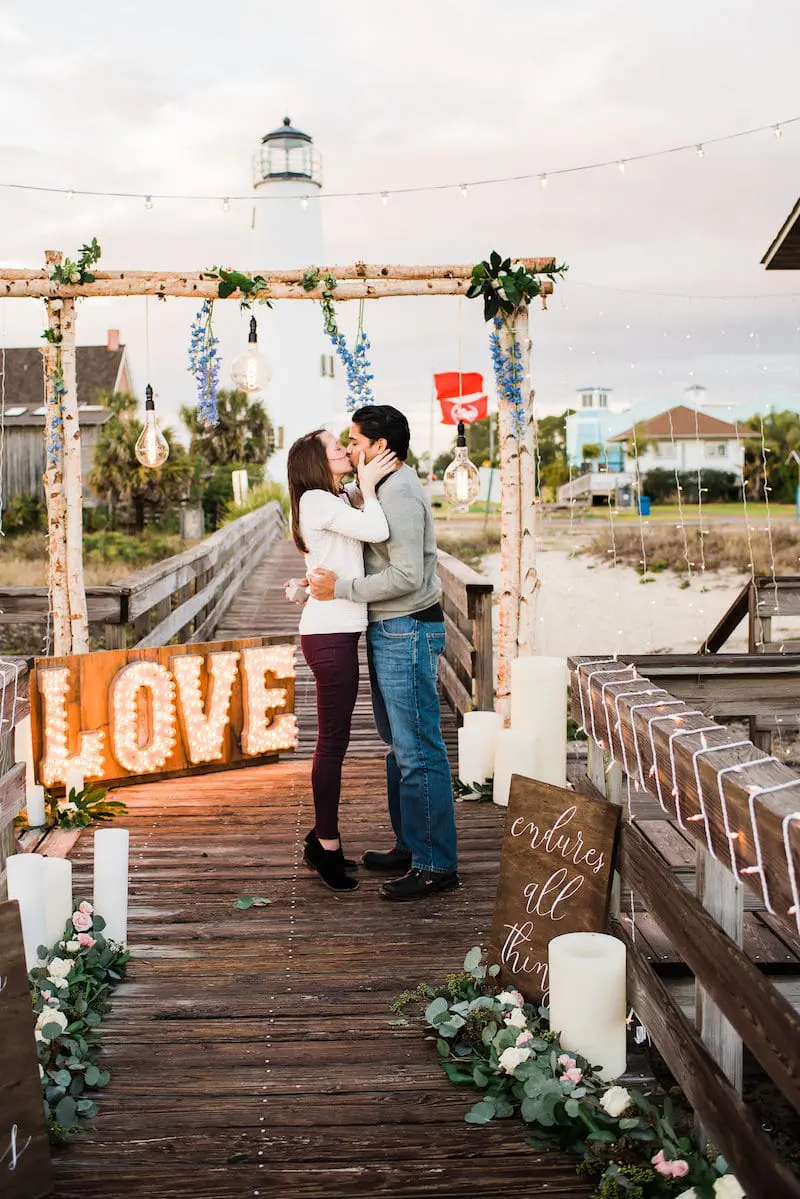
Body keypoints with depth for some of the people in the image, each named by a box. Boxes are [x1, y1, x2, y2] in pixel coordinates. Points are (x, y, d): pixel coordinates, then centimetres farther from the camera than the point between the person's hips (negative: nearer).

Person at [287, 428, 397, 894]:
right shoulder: (316, 500, -12)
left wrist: (370, 483, 6)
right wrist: (368, 485, -7)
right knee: (334, 741, -3)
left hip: (338, 632, 10)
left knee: (334, 740, 14)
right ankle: (328, 843, 7)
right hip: (330, 633, -10)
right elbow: (377, 532, -20)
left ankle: (323, 840, 23)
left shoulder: (338, 500, 18)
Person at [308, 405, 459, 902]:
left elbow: (406, 576, -24)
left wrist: (342, 588, -18)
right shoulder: (388, 489, 16)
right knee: (399, 745, 16)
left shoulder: (400, 494, -17)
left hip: (408, 632, -11)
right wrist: (323, 579, 12)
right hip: (391, 631, 11)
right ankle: (411, 846, 27)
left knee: (418, 750, -7)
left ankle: (437, 865, 0)